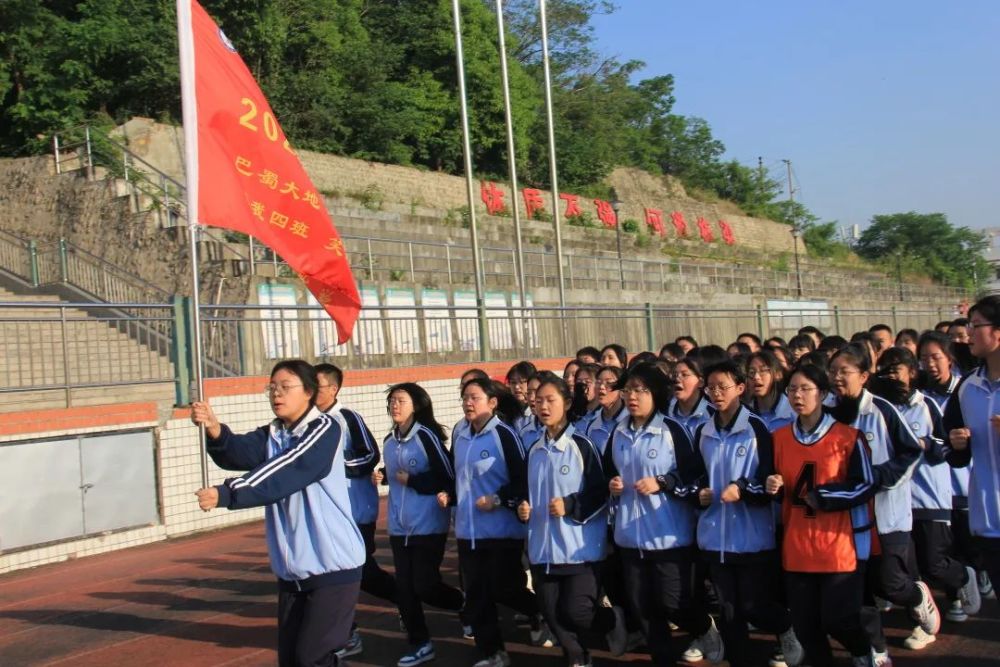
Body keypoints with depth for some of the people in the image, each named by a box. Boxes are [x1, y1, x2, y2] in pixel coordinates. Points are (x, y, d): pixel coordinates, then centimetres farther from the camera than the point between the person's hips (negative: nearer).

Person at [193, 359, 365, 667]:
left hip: (333, 564, -7)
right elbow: (240, 452, -12)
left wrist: (225, 494, -32)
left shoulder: (326, 428, -11)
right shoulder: (270, 435, 9)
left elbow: (284, 475, -24)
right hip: (291, 569, 7)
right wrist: (215, 431, -32)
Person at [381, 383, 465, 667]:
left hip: (429, 525, -6)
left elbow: (449, 478, -14)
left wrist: (412, 480, -17)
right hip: (399, 526, 6)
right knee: (404, 588, 6)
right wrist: (384, 475, 3)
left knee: (424, 586, -4)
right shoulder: (389, 441, 7)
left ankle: (465, 603, 26)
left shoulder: (426, 436, -13)